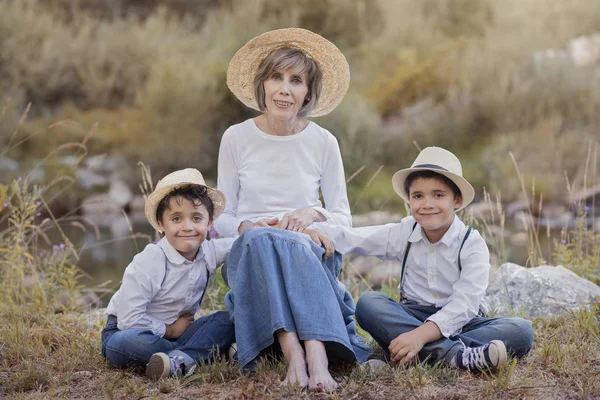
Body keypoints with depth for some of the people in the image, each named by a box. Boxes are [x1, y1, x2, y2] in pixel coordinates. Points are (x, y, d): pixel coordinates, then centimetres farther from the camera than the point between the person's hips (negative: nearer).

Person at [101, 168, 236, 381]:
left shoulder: (209, 252, -5)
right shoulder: (149, 263, -24)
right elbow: (129, 320, -25)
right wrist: (170, 330, -15)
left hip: (174, 330, 6)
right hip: (127, 331, -5)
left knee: (228, 320, -14)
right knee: (122, 344, -41)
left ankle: (178, 360, -32)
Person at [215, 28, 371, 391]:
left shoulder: (323, 142, 3)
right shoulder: (236, 138, 3)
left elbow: (343, 218, 7)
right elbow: (222, 217, 8)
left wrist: (313, 214, -15)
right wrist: (247, 227, -14)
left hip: (311, 252, 0)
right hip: (249, 252, 0)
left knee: (291, 241, -37)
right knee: (259, 238, -36)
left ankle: (314, 353, -53)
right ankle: (296, 352, -50)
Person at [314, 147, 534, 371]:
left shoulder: (473, 245, -10)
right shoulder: (403, 234, 2)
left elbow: (463, 304, -23)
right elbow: (348, 239, 1)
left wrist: (421, 335, -38)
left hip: (460, 322, -2)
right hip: (412, 317, 3)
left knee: (522, 331, -28)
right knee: (368, 303, -26)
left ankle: (427, 352, -41)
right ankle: (455, 353, -39)